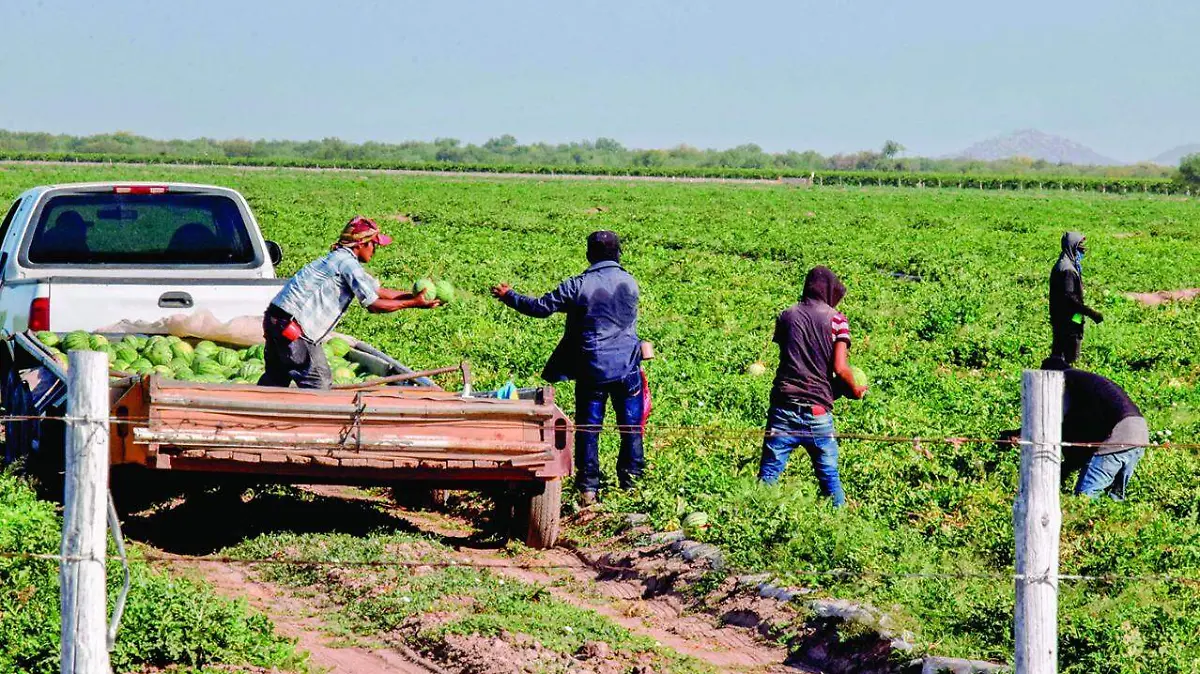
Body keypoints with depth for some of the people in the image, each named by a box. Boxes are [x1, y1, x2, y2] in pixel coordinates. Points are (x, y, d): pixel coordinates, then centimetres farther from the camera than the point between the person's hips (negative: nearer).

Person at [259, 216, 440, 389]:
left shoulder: (341, 258, 16)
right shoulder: (347, 262, -15)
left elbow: (378, 291, 18)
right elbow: (372, 305, -15)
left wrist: (414, 295, 11)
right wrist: (413, 303, -10)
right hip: (290, 323, -10)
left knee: (276, 377, 21)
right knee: (319, 382, -5)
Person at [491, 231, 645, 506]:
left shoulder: (578, 286, -10)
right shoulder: (630, 283, -1)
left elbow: (540, 307, -5)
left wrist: (509, 296, 9)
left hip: (592, 369, -2)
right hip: (627, 367, 2)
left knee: (588, 428, 6)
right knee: (631, 425, 15)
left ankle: (588, 488, 8)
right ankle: (630, 476, 25)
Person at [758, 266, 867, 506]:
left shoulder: (786, 316, 9)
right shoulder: (836, 320, 0)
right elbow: (839, 368, -8)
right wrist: (855, 390, 10)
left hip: (784, 407, 2)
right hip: (818, 411, -2)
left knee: (768, 474, 2)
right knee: (829, 476, 10)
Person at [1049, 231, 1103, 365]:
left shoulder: (1061, 266, 13)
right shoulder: (1068, 270, -20)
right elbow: (1069, 297, -24)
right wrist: (1090, 313, -23)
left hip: (1059, 321, 10)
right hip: (1068, 322, -10)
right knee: (1069, 358, -5)